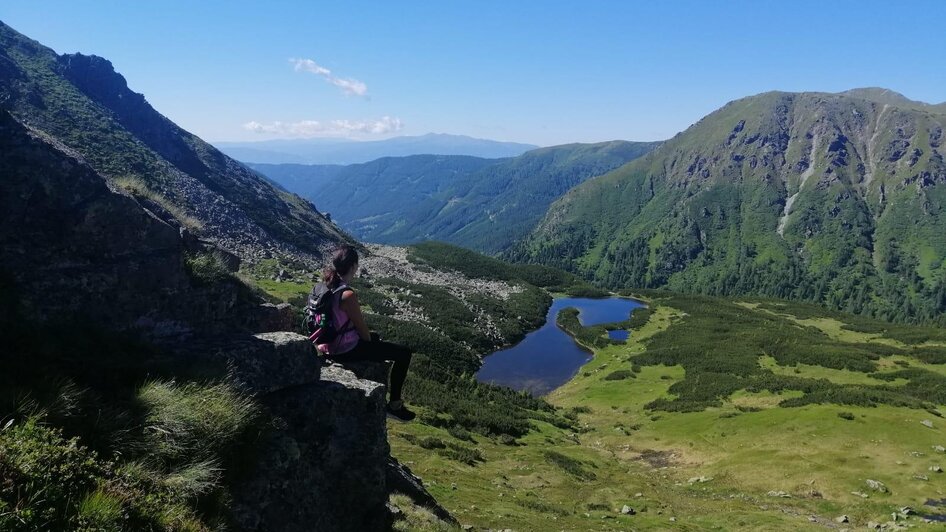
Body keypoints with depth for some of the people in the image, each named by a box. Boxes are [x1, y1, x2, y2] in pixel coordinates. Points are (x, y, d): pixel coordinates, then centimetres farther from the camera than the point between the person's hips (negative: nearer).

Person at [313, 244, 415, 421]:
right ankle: (394, 405, 12)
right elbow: (362, 328, -17)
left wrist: (370, 337, 16)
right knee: (404, 353, 1)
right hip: (346, 351, -9)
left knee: (376, 336, 35)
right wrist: (369, 340, 6)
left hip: (327, 346, 9)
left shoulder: (320, 286, -1)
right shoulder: (348, 295, -28)